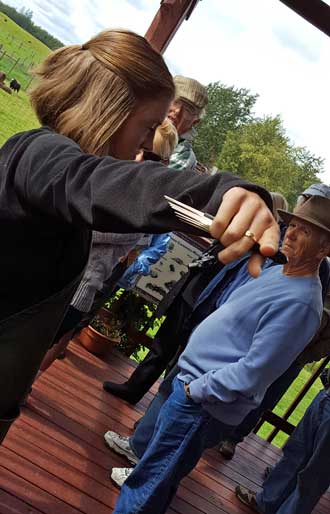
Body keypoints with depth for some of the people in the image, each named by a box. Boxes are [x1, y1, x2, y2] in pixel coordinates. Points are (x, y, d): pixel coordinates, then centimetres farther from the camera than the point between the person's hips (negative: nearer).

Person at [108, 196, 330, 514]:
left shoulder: (300, 302, -23)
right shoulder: (276, 272, 7)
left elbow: (251, 374, -25)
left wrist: (197, 390, -16)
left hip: (204, 404, -9)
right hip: (190, 380, 9)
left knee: (150, 481, 5)